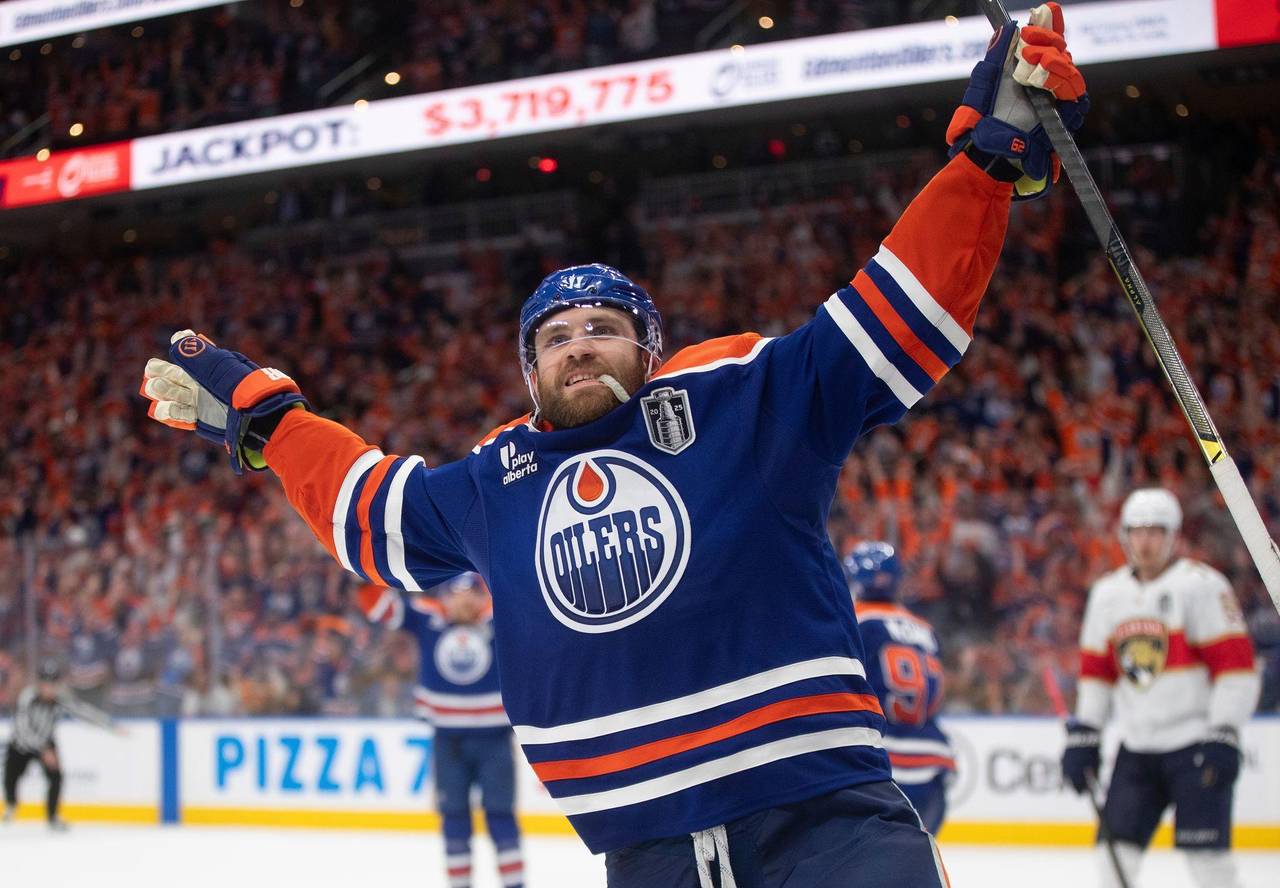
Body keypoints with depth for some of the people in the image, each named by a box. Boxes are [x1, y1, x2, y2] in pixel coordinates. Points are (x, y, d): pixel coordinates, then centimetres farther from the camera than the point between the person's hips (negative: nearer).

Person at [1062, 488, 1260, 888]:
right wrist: (1082, 736, 11)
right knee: (1116, 843, 3)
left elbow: (1235, 665, -12)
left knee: (1205, 853, -9)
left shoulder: (1201, 584, -9)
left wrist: (1223, 736, -19)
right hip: (1137, 746, 6)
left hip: (1195, 744, -6)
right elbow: (1096, 670, 18)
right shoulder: (1107, 592, 11)